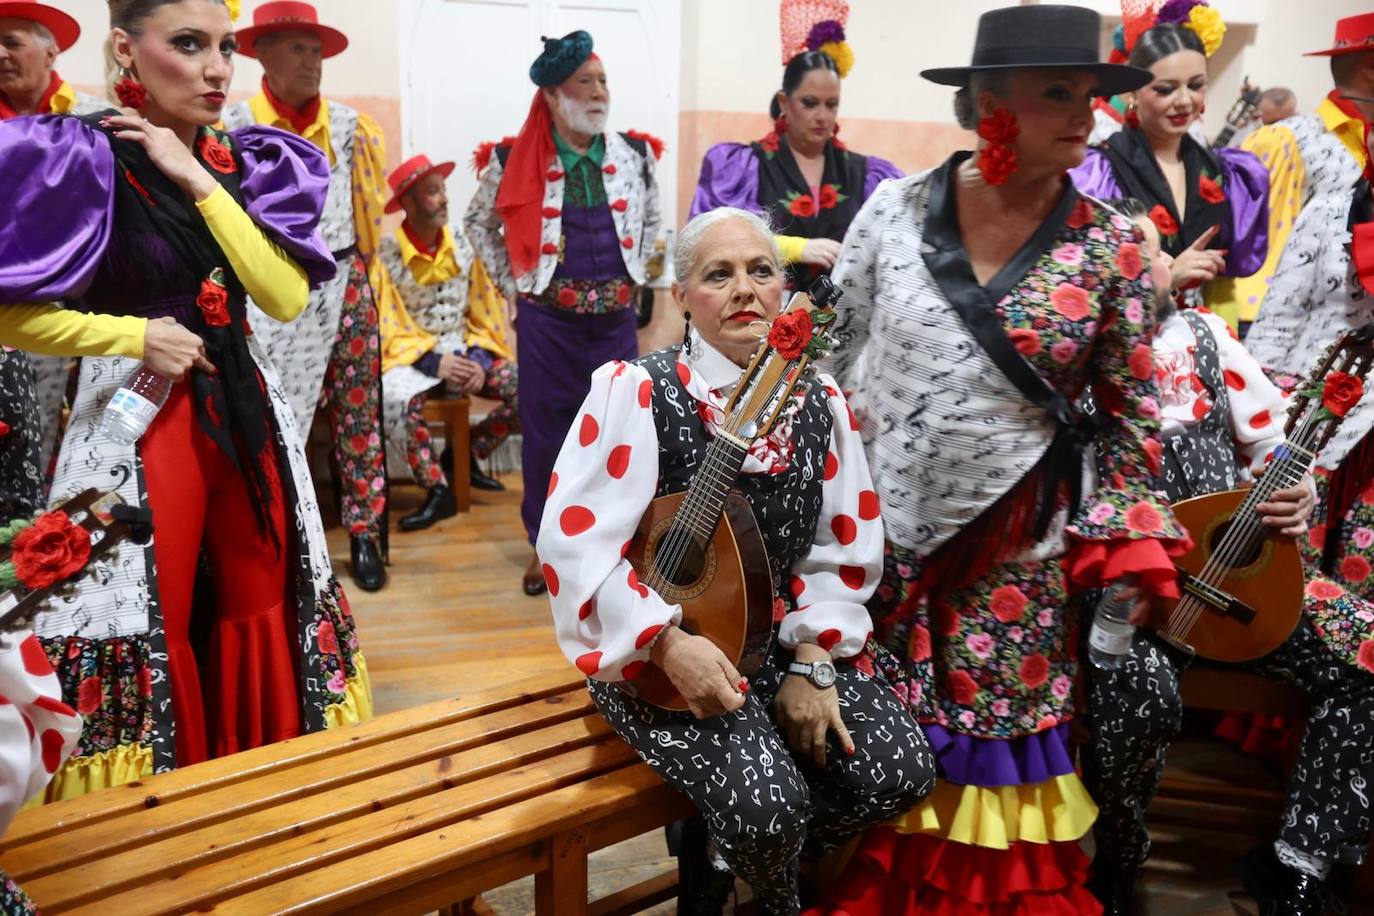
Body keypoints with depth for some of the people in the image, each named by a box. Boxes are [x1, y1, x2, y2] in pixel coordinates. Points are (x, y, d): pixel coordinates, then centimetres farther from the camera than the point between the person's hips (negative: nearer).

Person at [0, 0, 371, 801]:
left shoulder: (245, 163, 5)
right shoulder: (78, 157, -10)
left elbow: (288, 298, -9)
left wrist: (199, 182, -13)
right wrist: (133, 333, -14)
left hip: (247, 409, 5)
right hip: (138, 417, -4)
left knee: (262, 607, 11)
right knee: (149, 620, 4)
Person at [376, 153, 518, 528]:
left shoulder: (464, 245, 3)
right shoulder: (385, 254, -9)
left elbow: (485, 311, 5)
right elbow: (388, 328, -10)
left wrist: (479, 361, -10)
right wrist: (434, 363, -20)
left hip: (468, 350, 4)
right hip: (412, 355, -4)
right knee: (396, 400, -36)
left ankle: (466, 451, 5)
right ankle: (438, 490, -20)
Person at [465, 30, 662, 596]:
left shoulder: (636, 155, 2)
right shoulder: (515, 161, -6)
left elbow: (651, 219, 19)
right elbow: (477, 222, 10)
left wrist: (633, 273, 11)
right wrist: (510, 281, 5)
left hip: (616, 318, 2)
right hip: (546, 320, -2)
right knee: (544, 433, 5)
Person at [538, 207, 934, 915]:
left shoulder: (817, 401, 4)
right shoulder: (635, 390, -11)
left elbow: (843, 549, 8)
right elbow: (573, 538, -17)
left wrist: (811, 663, -4)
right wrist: (666, 641, -25)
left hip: (785, 637, 5)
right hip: (660, 650, -5)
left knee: (898, 774, -12)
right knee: (768, 803, -25)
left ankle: (727, 859, 17)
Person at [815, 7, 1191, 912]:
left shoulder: (1111, 245, -6)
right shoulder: (894, 209, -5)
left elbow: (1132, 410, 2)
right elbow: (836, 355, 4)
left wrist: (1122, 542, -1)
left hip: (1018, 542, -1)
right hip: (878, 523, 1)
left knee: (996, 739, 9)